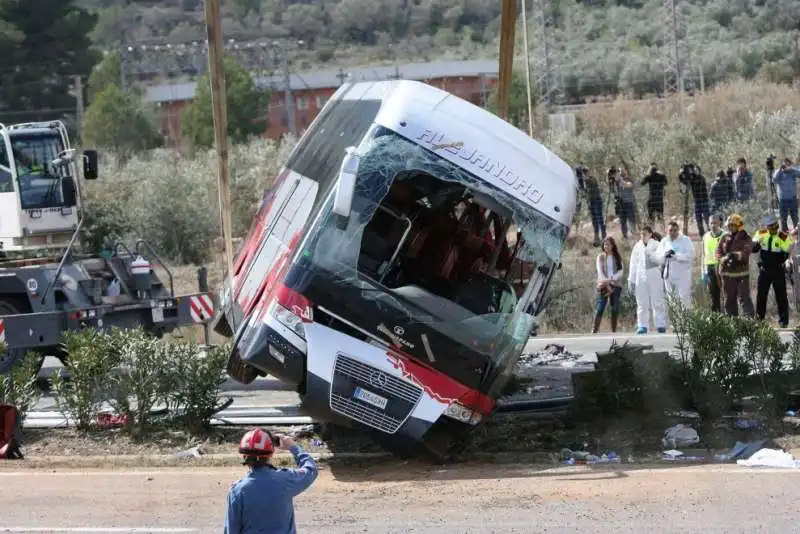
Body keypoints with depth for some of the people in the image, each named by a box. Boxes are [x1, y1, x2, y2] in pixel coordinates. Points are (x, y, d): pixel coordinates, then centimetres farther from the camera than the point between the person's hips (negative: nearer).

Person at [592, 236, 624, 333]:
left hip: (615, 285, 2)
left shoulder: (617, 257, 11)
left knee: (615, 309, -1)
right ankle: (594, 331, -15)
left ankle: (614, 331, 2)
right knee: (599, 308, -11)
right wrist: (607, 284, -12)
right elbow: (600, 271, -1)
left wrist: (612, 278, -18)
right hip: (603, 285, -2)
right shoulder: (600, 257, 8)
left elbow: (621, 271, 1)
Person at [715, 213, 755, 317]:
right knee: (729, 299, 10)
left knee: (744, 297, -11)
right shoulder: (725, 238, 11)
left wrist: (734, 255, -27)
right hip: (727, 272, 4)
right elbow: (718, 252, 4)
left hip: (741, 273, -4)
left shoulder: (745, 238, 0)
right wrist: (724, 260, -16)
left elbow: (746, 252, -14)